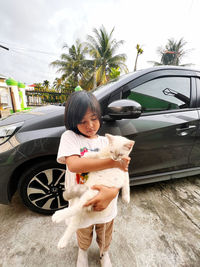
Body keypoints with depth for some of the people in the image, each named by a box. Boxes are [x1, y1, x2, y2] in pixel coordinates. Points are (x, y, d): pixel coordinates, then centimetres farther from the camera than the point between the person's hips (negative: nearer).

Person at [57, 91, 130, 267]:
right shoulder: (69, 137, -15)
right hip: (81, 205, -1)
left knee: (105, 237, 29)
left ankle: (104, 253, 64)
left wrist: (112, 192, -32)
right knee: (84, 237, 30)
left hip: (106, 205, 2)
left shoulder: (107, 142, -7)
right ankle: (83, 251, 66)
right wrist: (113, 162, -33)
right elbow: (73, 165, -32)